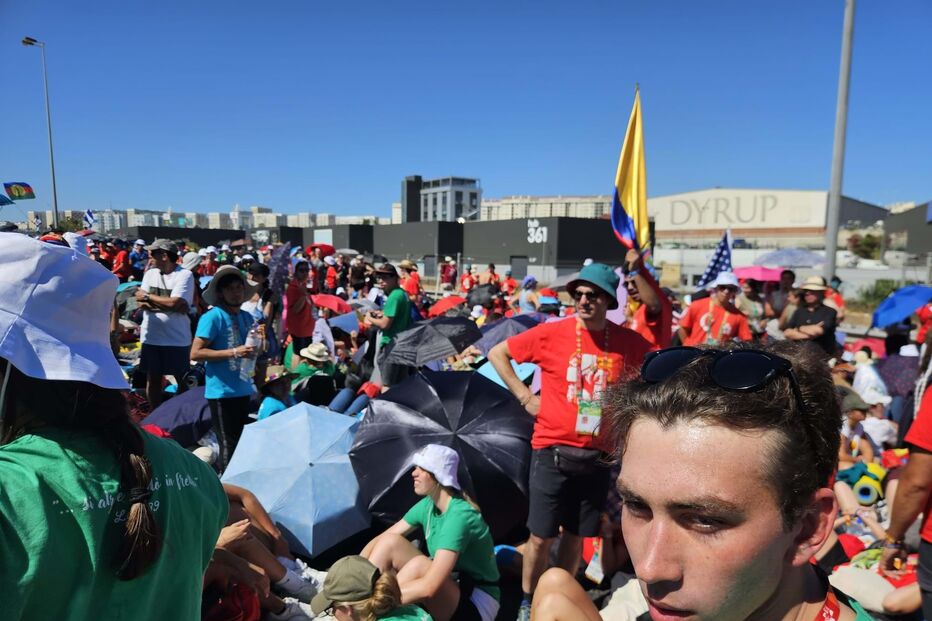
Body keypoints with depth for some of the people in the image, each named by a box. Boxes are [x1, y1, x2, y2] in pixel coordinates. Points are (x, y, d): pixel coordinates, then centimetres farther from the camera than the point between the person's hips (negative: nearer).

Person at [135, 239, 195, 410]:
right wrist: (167, 304, -16)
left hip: (177, 339, -4)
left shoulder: (184, 275, -9)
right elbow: (141, 303, -3)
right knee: (152, 379, 13)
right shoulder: (150, 274, 6)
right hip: (151, 337, 5)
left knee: (183, 380, 7)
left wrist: (148, 297, -8)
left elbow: (177, 304, -20)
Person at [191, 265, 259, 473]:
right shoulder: (213, 317, -10)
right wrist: (233, 352, -21)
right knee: (228, 445, -3)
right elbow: (195, 353, -16)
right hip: (221, 392, -7)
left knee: (240, 442, 16)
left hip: (243, 390, 7)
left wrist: (253, 351, 3)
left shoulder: (247, 317, 12)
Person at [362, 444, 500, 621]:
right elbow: (380, 540, 1)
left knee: (419, 565, -35)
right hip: (447, 589, 8)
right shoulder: (428, 505, -4)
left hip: (476, 603, -8)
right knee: (389, 541, -10)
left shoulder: (459, 516, -29)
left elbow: (429, 587, -37)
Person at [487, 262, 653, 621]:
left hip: (598, 455, 2)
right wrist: (524, 396, -5)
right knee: (541, 536, 5)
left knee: (577, 536, 15)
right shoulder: (552, 333, -9)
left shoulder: (629, 342, -2)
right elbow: (497, 354, 0)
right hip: (553, 452, -2)